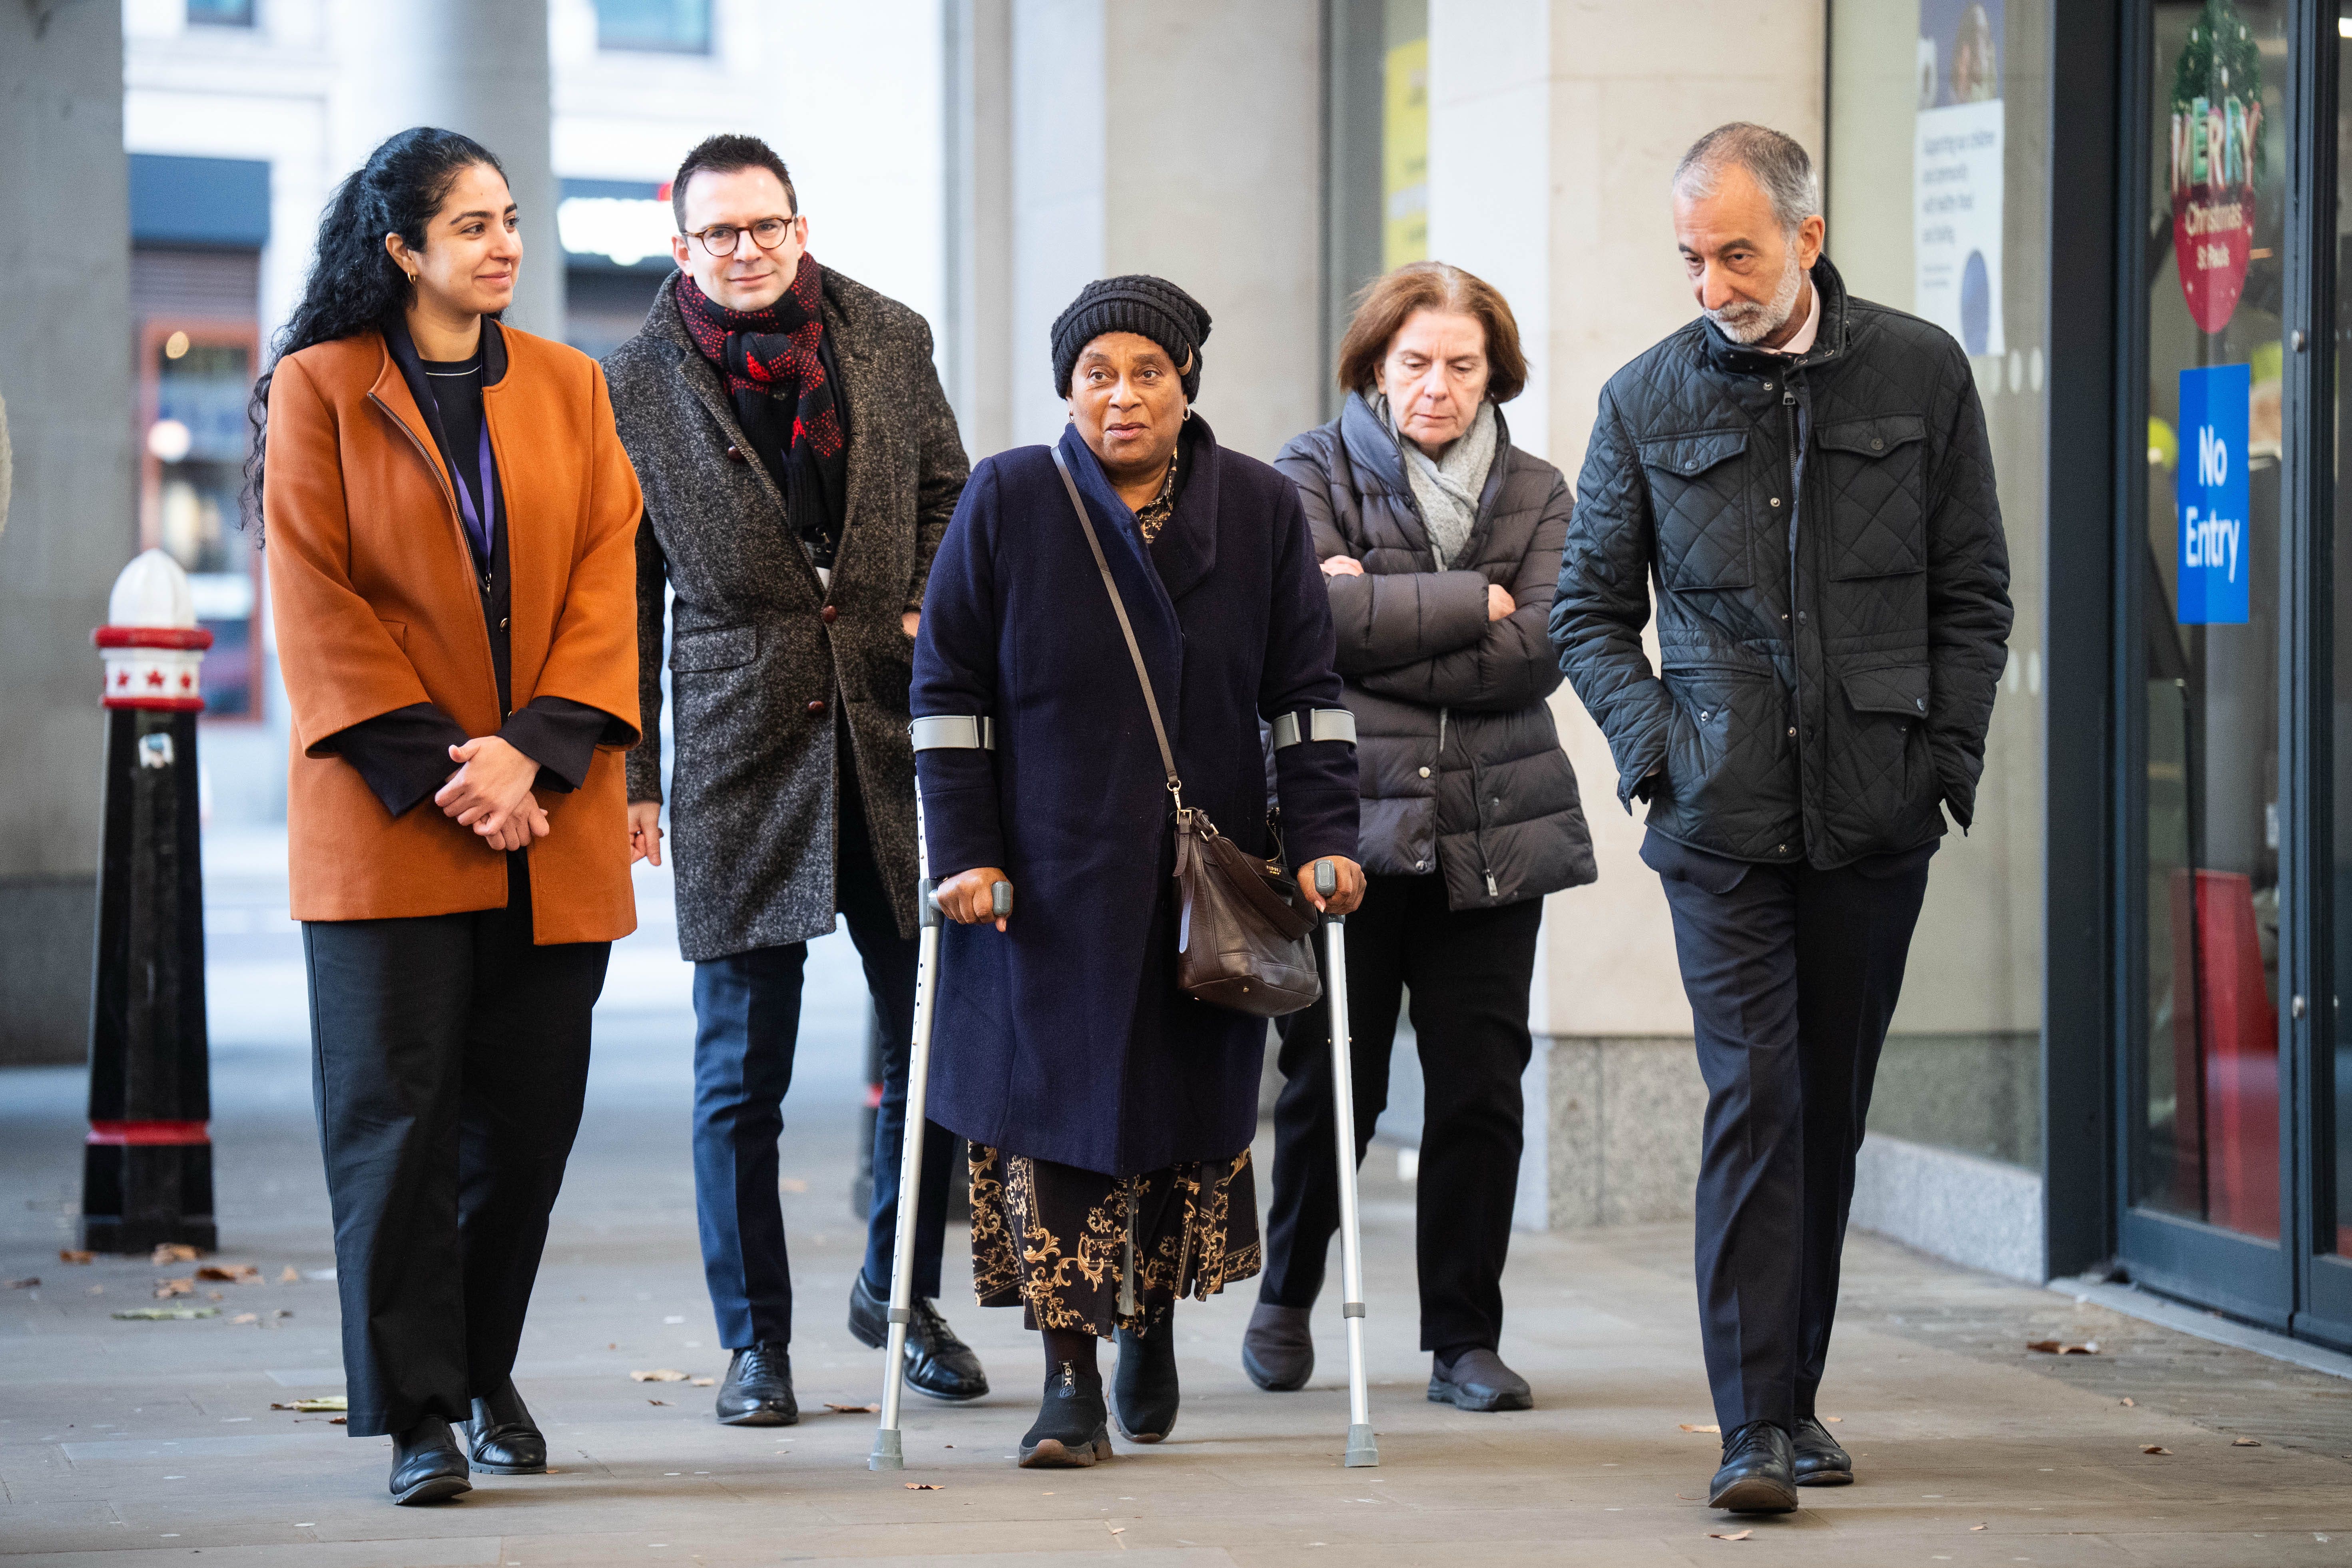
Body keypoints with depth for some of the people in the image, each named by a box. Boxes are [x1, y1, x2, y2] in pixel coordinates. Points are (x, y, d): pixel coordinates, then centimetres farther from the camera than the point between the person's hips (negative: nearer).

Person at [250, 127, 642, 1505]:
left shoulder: (569, 389, 12)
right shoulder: (321, 392, 2)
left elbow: (606, 578, 5)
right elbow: (318, 603, -4)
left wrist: (532, 754, -9)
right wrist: (439, 770, -12)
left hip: (551, 817, 3)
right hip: (386, 821, -3)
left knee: (529, 1114, 6)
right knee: (397, 1112, -6)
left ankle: (489, 1378, 22)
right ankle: (420, 1414, -2)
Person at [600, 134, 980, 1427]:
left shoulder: (891, 343, 6)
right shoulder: (637, 384, 1)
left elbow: (947, 499, 18)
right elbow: (626, 593, 4)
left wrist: (936, 616, -1)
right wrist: (627, 772, 1)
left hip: (893, 734, 2)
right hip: (741, 752, -2)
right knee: (739, 1076, 2)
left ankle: (897, 1291, 26)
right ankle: (755, 1341, 13)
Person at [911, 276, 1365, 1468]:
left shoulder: (1261, 509, 4)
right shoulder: (1005, 503, 0)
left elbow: (1304, 688, 6)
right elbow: (947, 687, 0)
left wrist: (1324, 839, -4)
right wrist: (963, 853, -8)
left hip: (1205, 874, 2)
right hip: (1049, 878, -2)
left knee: (1190, 1108, 8)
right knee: (1053, 1111, -6)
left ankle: (1152, 1324, 30)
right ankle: (1071, 1381, -2)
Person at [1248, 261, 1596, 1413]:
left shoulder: (1536, 493, 11)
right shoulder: (1313, 474, 4)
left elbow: (1540, 651, -4)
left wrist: (1379, 623, -9)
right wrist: (1469, 604, -9)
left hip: (1492, 832, 2)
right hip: (1349, 819, -2)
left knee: (1480, 1087, 0)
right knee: (1332, 1080, 3)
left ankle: (1465, 1338, 9)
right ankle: (1286, 1297, 26)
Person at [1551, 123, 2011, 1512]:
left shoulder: (1921, 375, 3)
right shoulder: (1648, 401, 3)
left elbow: (1973, 590, 8)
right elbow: (1590, 605, 11)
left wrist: (1948, 753, -2)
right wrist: (1648, 735, -4)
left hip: (1875, 813, 1)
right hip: (1723, 819, -1)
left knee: (1831, 1107, 9)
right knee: (1755, 1098, -9)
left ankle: (1796, 1393, 22)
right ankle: (1756, 1427, -9)